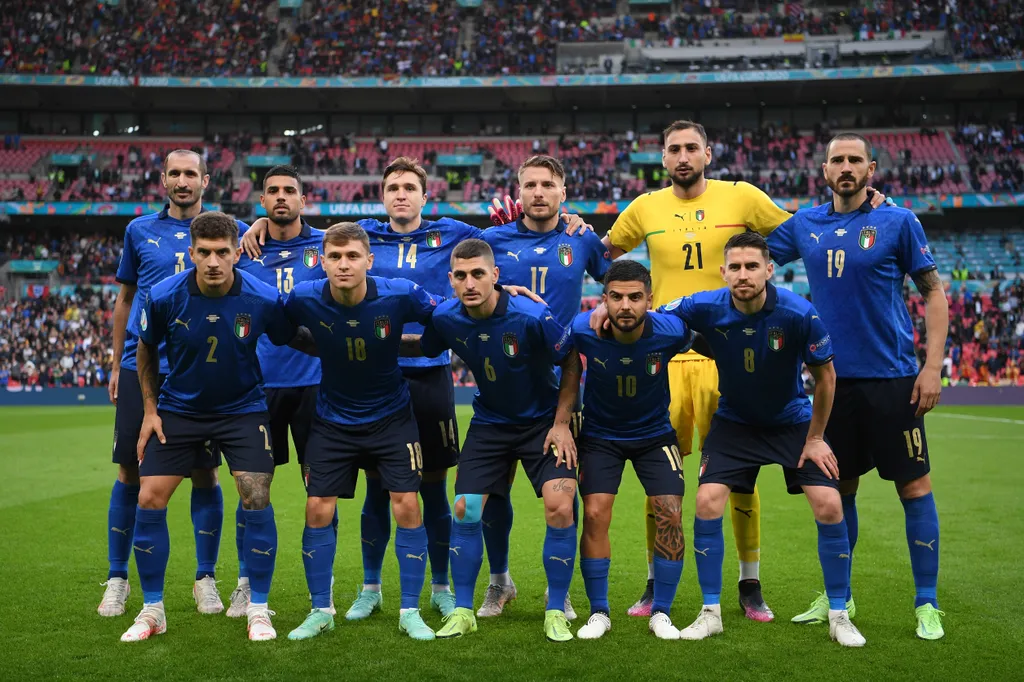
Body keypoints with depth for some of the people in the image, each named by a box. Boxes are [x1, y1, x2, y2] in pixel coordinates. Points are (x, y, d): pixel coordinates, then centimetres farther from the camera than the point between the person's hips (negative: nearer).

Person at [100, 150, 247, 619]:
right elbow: (125, 299, 17)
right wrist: (117, 363, 14)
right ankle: (117, 579, 17)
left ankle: (206, 579, 16)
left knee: (204, 473, 2)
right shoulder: (140, 230, 10)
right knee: (131, 471, 4)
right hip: (141, 368, 1)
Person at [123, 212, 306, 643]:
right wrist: (150, 408, 1)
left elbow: (291, 341, 1)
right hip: (178, 409, 1)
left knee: (257, 500, -13)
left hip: (243, 408, -1)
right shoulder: (163, 298, -17)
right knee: (149, 499, -5)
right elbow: (146, 349, 3)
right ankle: (152, 610, 13)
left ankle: (258, 610, 4)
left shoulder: (264, 299, -20)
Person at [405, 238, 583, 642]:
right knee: (465, 509, -4)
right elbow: (422, 347, 9)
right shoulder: (445, 318, -15)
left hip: (542, 420, -3)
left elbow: (572, 361, -12)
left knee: (560, 507, -17)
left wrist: (561, 423, -12)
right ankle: (463, 612, 14)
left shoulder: (532, 317, -27)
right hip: (489, 421, 3)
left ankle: (556, 613, 1)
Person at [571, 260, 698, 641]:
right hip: (599, 434, 0)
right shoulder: (583, 330, -25)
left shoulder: (671, 331, -24)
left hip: (655, 434, 0)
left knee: (669, 514, -10)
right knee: (595, 514, -12)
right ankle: (599, 613, 5)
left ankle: (661, 613, 7)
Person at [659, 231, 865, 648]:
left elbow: (825, 376, -11)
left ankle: (838, 615, 8)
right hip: (733, 422, 1)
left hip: (794, 421, -1)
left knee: (829, 507, -11)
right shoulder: (706, 308, -21)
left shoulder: (799, 313, -25)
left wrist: (815, 438, -6)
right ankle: (711, 613, 2)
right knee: (708, 502, -14)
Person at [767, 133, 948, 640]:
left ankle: (927, 605, 10)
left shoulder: (898, 222, -3)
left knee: (914, 487, -1)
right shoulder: (804, 225, 6)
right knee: (838, 490, 11)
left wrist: (933, 365, -8)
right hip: (834, 377, 3)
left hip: (891, 375, -3)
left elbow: (933, 293, 0)